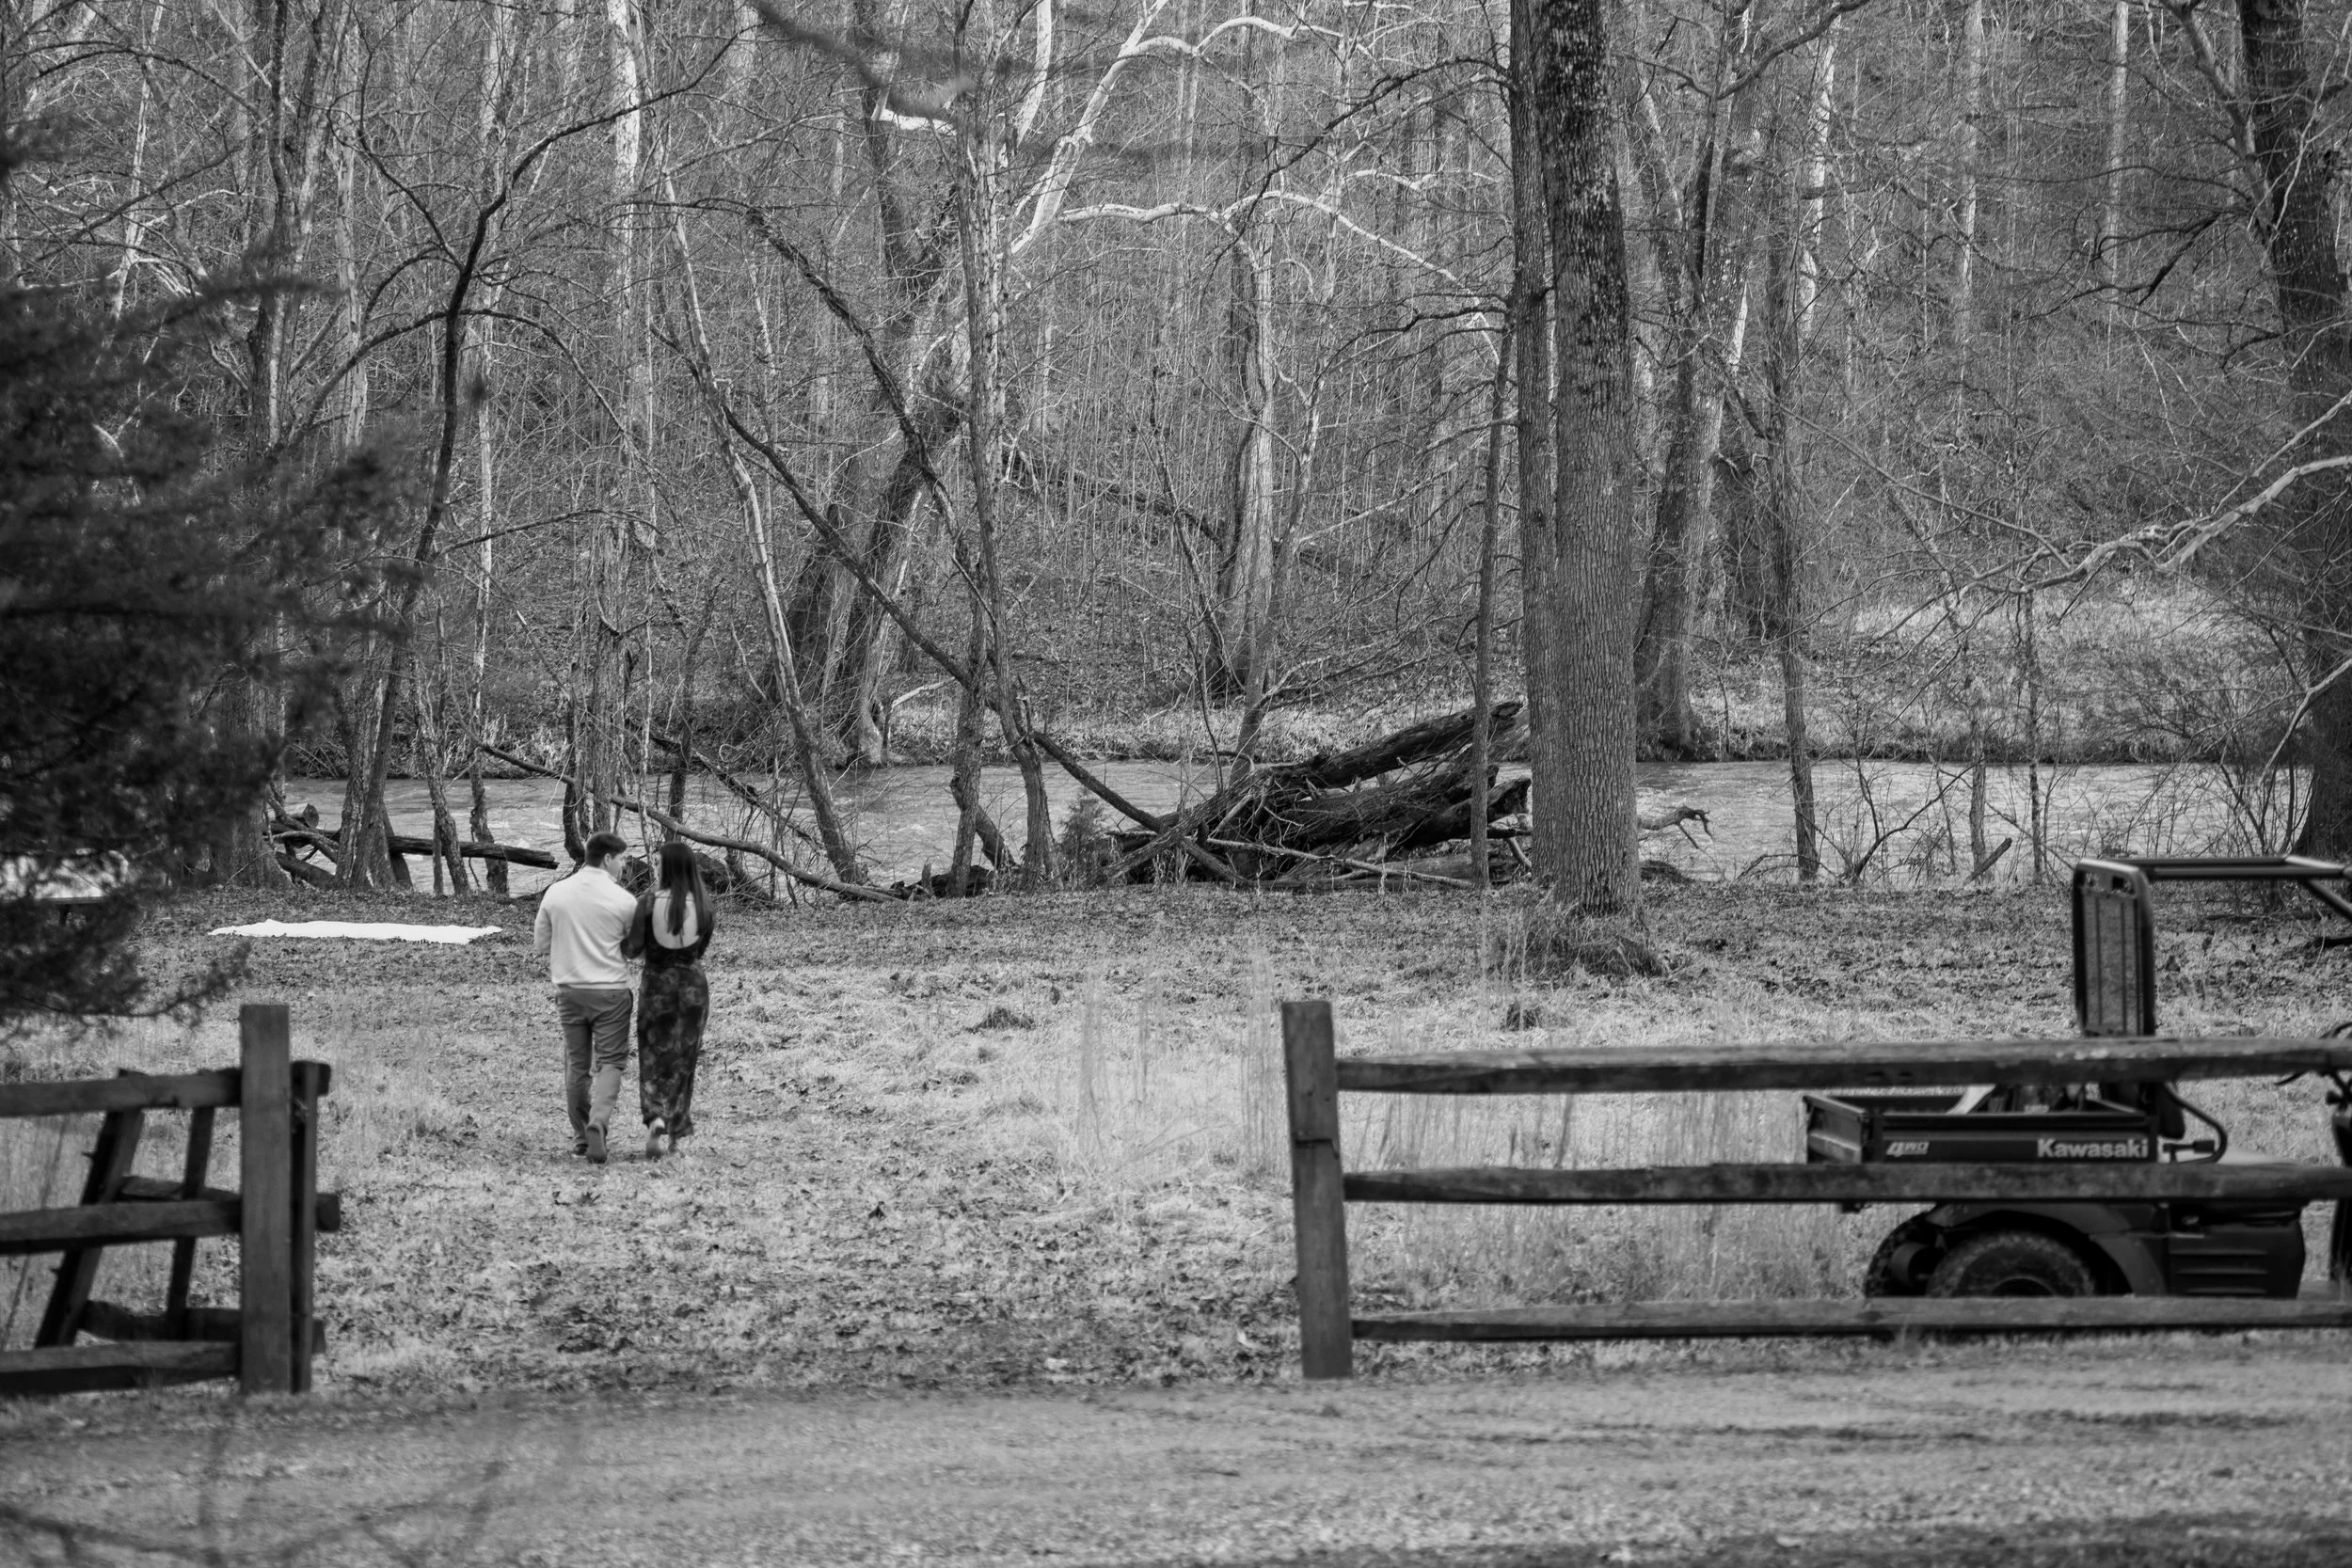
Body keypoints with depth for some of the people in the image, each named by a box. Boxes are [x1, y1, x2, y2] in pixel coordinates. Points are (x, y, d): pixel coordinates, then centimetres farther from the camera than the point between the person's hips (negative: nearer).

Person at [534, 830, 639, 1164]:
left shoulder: (556, 894, 0)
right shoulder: (622, 901, -9)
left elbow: (540, 943, 8)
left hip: (569, 989, 3)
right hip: (610, 991, -3)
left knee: (576, 1064, 13)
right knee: (609, 1062, 1)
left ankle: (580, 1136, 18)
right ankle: (599, 1122, -20)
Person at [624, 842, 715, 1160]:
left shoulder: (650, 903, -14)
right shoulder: (702, 904, -6)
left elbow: (631, 949, -10)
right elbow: (703, 947, 7)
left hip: (657, 985, -2)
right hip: (693, 987, 2)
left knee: (655, 1059, 10)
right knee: (683, 1061, 14)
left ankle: (656, 1119, -15)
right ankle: (676, 1134, 17)